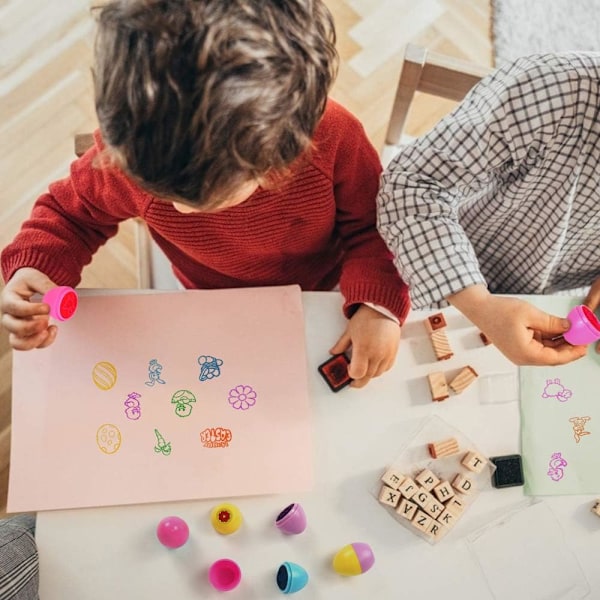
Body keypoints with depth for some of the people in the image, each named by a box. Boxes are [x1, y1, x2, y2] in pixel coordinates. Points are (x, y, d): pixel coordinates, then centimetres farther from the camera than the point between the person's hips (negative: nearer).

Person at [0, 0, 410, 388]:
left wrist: (379, 304, -33)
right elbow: (71, 213, -10)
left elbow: (371, 226, -16)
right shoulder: (128, 153, -31)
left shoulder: (334, 139, -35)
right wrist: (35, 268, -30)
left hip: (323, 297, -1)